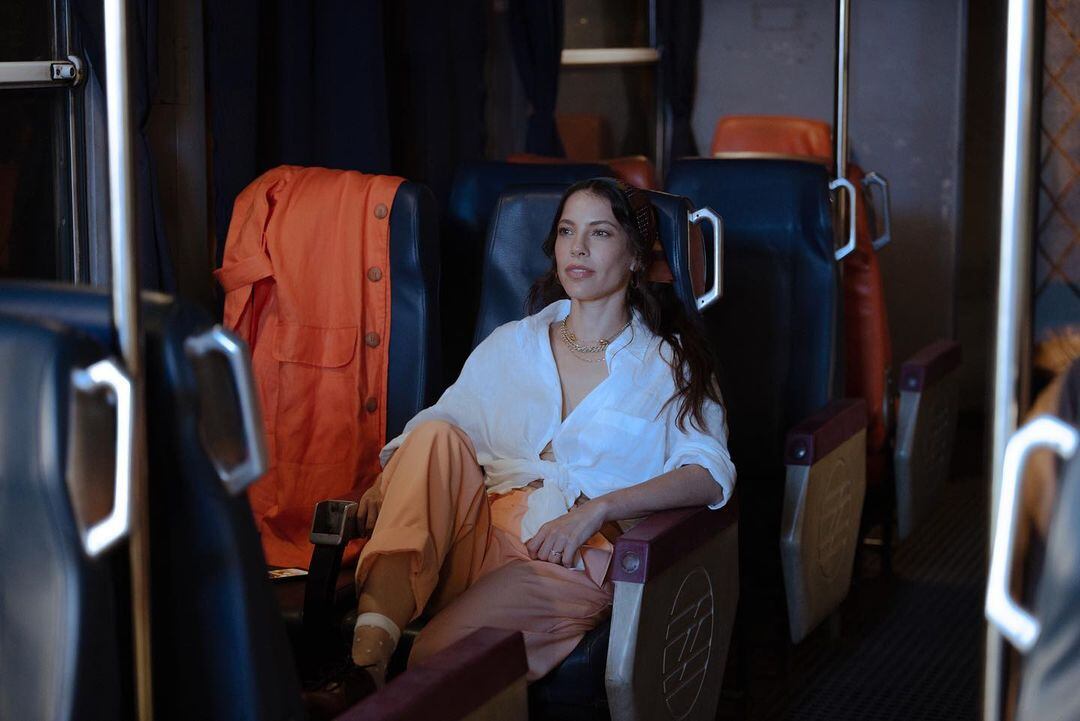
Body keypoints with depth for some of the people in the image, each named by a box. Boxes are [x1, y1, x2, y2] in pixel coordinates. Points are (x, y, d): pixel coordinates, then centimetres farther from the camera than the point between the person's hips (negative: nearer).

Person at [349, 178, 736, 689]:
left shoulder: (669, 364, 10)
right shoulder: (511, 344, 22)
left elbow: (710, 473, -6)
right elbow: (442, 423, 16)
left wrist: (597, 510, -20)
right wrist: (390, 479, -8)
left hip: (577, 557, -4)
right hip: (479, 537, 4)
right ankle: (370, 645, -40)